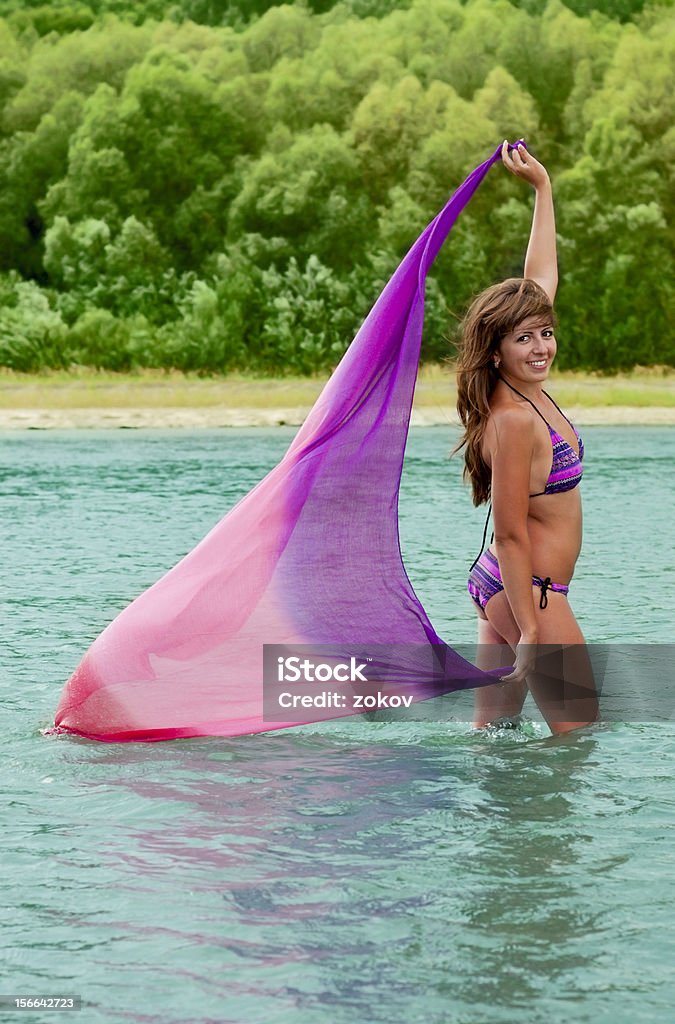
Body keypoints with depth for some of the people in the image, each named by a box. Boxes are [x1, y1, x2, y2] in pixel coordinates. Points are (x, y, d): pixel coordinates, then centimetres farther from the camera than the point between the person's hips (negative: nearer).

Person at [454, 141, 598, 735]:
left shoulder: (524, 392, 4)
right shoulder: (514, 421, -21)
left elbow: (540, 279, 16)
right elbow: (511, 535, -21)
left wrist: (542, 187, 17)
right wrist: (530, 630, -22)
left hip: (498, 588, 9)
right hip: (528, 592, -9)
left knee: (492, 731, 11)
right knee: (579, 732, -1)